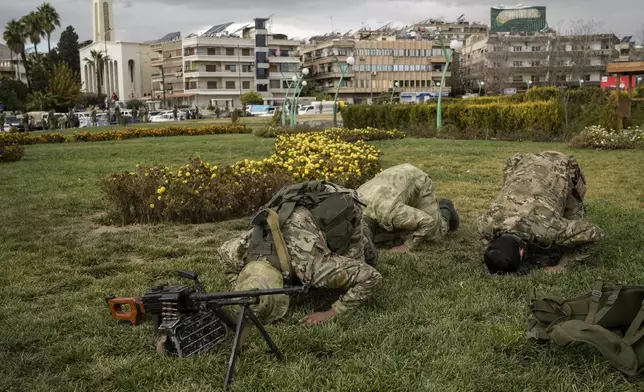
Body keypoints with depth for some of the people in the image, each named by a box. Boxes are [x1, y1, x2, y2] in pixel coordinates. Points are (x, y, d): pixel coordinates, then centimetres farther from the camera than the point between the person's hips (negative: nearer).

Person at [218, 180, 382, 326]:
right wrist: (242, 292, -12)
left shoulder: (309, 265, -43)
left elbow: (371, 278, -38)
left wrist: (332, 313, -36)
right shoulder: (244, 249, -28)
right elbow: (225, 251, -2)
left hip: (342, 211, -4)